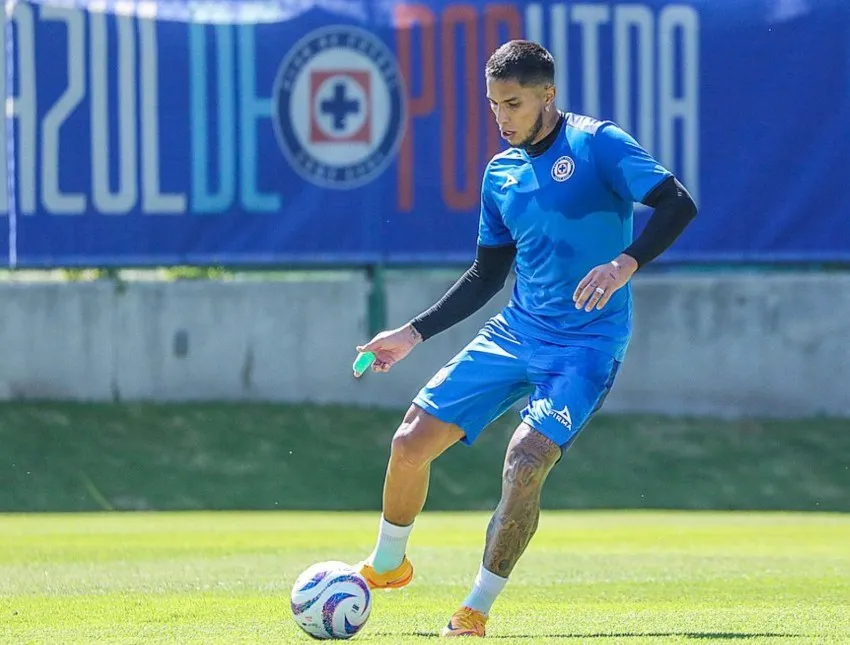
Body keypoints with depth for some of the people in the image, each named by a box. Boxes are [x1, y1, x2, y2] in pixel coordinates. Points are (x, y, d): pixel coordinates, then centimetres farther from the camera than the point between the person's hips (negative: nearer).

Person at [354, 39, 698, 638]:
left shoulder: (598, 144, -8)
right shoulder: (501, 173, 11)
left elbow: (679, 205, -17)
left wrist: (625, 263, -32)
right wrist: (415, 333, 17)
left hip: (586, 345, -6)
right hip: (515, 333, 6)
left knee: (525, 462, -24)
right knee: (411, 442, 0)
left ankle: (475, 613, -10)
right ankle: (386, 566, 26)